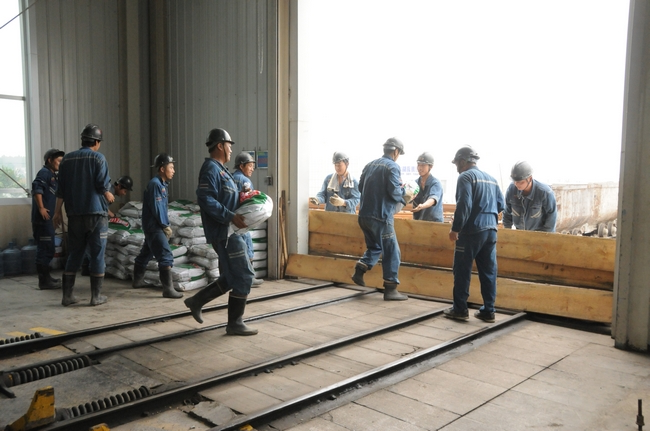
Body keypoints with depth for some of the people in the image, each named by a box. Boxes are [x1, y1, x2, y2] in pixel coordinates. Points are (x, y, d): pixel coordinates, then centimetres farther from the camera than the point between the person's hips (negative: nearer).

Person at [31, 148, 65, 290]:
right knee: (46, 249, -8)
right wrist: (41, 208, -24)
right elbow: (36, 188, -24)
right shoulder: (44, 172, -9)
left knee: (46, 248, 16)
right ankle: (44, 281, -4)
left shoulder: (53, 175, 19)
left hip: (47, 218, 10)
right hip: (42, 218, -10)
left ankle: (45, 277, 26)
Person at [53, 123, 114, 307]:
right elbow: (103, 185, -11)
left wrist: (57, 211, 13)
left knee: (74, 254, 12)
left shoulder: (67, 159, 8)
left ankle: (67, 295, 12)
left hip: (75, 215, 4)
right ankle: (96, 296, 5)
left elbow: (61, 189, 9)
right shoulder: (98, 158, -6)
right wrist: (109, 197, 9)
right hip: (96, 213, -4)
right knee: (97, 255, 2)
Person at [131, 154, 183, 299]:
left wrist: (165, 225, 8)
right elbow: (156, 208, -19)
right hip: (154, 226, -10)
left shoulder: (162, 184, 14)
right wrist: (165, 225, -14)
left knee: (146, 253, 21)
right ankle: (168, 289, -16)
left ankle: (137, 281, 36)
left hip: (153, 226, 10)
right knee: (166, 256, -14)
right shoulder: (155, 184, -15)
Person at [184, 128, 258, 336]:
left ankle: (197, 301, 25)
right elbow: (206, 200, -23)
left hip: (229, 231, 10)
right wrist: (231, 217, -24)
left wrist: (240, 196, 4)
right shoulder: (211, 168, -12)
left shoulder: (220, 169, 19)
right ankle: (235, 323, 7)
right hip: (223, 232, -10)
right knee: (243, 276, -4)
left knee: (232, 277, 17)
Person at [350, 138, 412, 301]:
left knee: (374, 246, 25)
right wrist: (404, 196, 2)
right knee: (391, 252, 2)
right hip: (381, 216, -7)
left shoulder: (370, 165, 13)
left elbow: (361, 187, 19)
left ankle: (359, 271, 8)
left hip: (364, 215, 7)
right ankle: (390, 289, 4)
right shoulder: (392, 167, -9)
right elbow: (394, 192, -18)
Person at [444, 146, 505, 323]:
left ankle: (460, 309, 6)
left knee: (462, 271, 2)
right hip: (491, 229, 7)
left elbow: (463, 205, -17)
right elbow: (501, 204, 16)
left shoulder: (466, 177, -7)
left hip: (472, 230, -7)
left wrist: (455, 228, -13)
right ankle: (488, 310, 12)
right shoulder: (491, 178, 16)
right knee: (488, 271, 8)